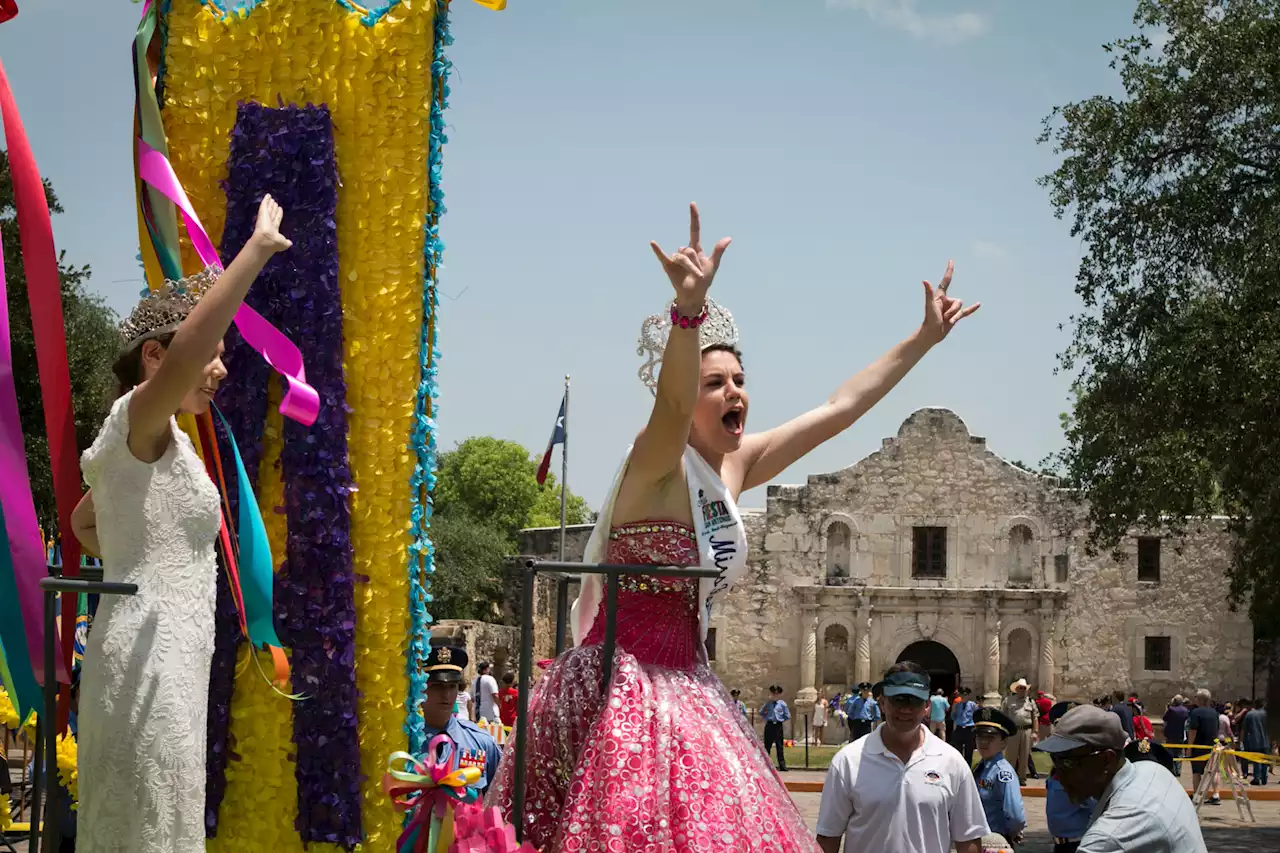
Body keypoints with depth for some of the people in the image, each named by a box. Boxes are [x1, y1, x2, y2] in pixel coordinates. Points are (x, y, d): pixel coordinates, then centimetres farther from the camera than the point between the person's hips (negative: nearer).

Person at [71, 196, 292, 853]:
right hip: (150, 663, -10)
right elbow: (183, 354, -32)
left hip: (158, 659, 10)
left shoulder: (154, 443, 20)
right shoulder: (140, 420, -9)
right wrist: (259, 246, -29)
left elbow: (82, 522, 37)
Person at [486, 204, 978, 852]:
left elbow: (842, 407, 16)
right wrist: (688, 309, -54)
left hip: (686, 687, 8)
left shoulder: (736, 466, 9)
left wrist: (926, 337, 20)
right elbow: (670, 404, -36)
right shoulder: (657, 464, -13)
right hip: (621, 689, -8)